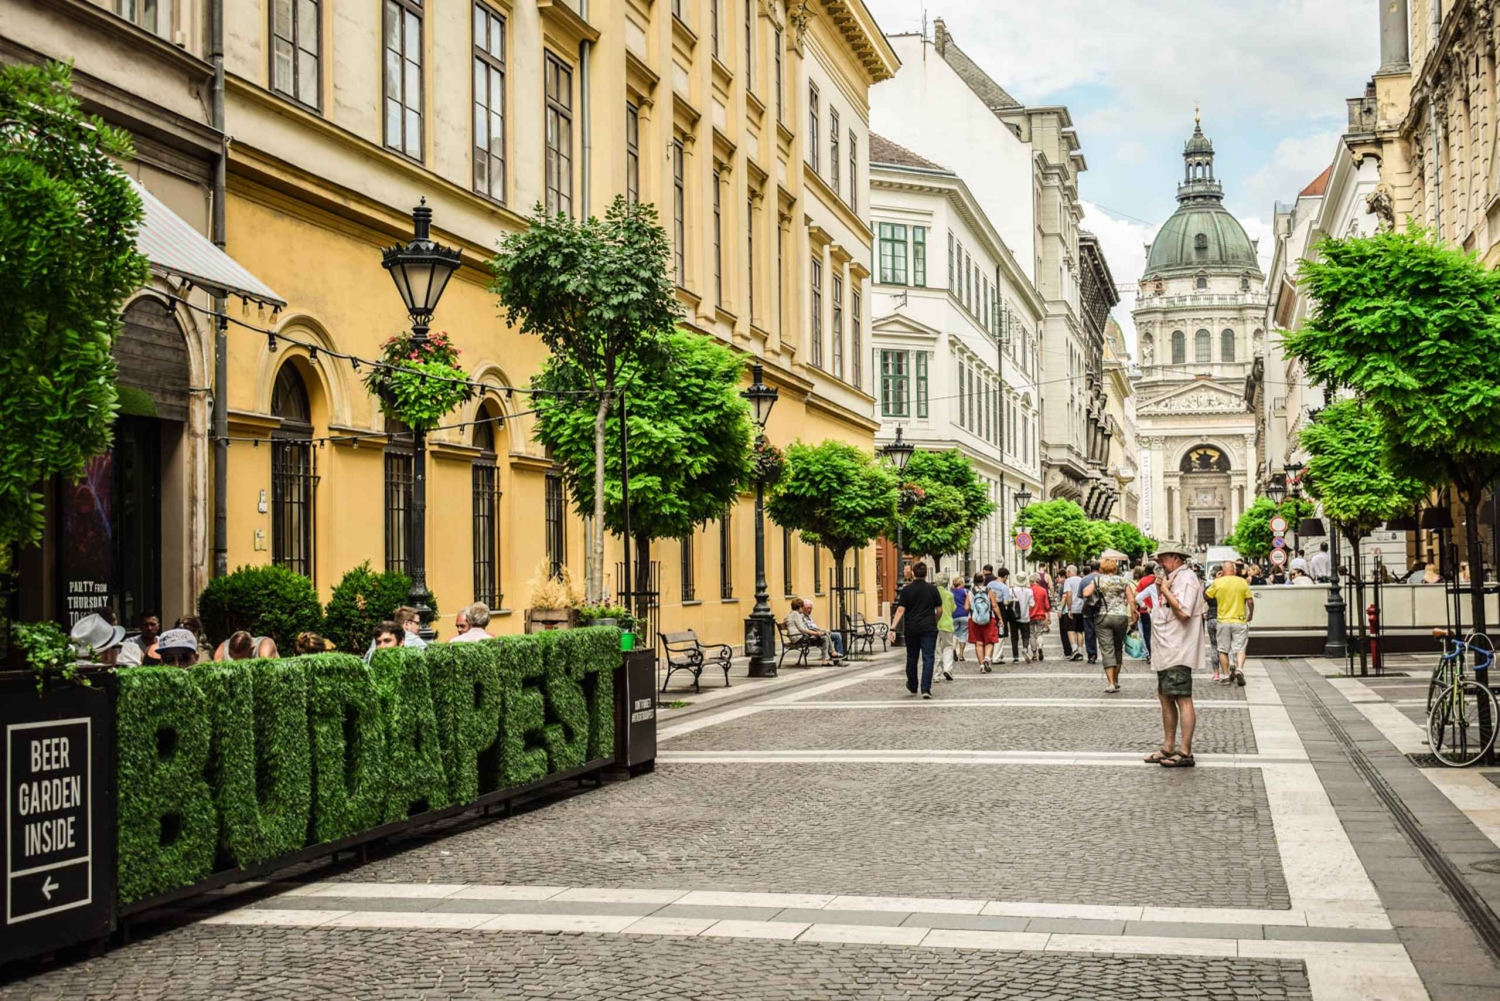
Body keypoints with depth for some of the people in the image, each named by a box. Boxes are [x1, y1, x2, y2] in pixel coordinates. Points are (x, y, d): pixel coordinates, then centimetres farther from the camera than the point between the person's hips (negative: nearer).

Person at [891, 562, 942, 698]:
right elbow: (939, 610, 7)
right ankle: (926, 689, -13)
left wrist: (893, 628, -11)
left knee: (911, 658, 15)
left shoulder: (906, 590, -2)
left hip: (911, 629, 1)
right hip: (929, 628, -1)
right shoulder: (932, 589, 0)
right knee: (928, 658, -3)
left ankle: (912, 686, 29)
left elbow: (900, 610, -9)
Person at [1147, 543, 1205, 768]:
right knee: (1166, 699, 13)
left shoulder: (1187, 578, -12)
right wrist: (1161, 590, 9)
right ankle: (1168, 748, 20)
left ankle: (1185, 752, -8)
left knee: (1182, 700, -9)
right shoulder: (1174, 579, 19)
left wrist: (1166, 591, -13)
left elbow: (1183, 611, -24)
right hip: (1167, 653, 11)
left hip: (1178, 652, -11)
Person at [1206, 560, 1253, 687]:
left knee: (1223, 650, 10)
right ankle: (1239, 669, -19)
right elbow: (1250, 601, -2)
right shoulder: (1242, 582, -3)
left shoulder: (1217, 583, -4)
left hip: (1223, 620, 0)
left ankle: (1225, 676, 10)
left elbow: (1206, 596, 9)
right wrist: (1251, 614, 14)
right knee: (1240, 648, 4)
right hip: (1240, 620, 0)